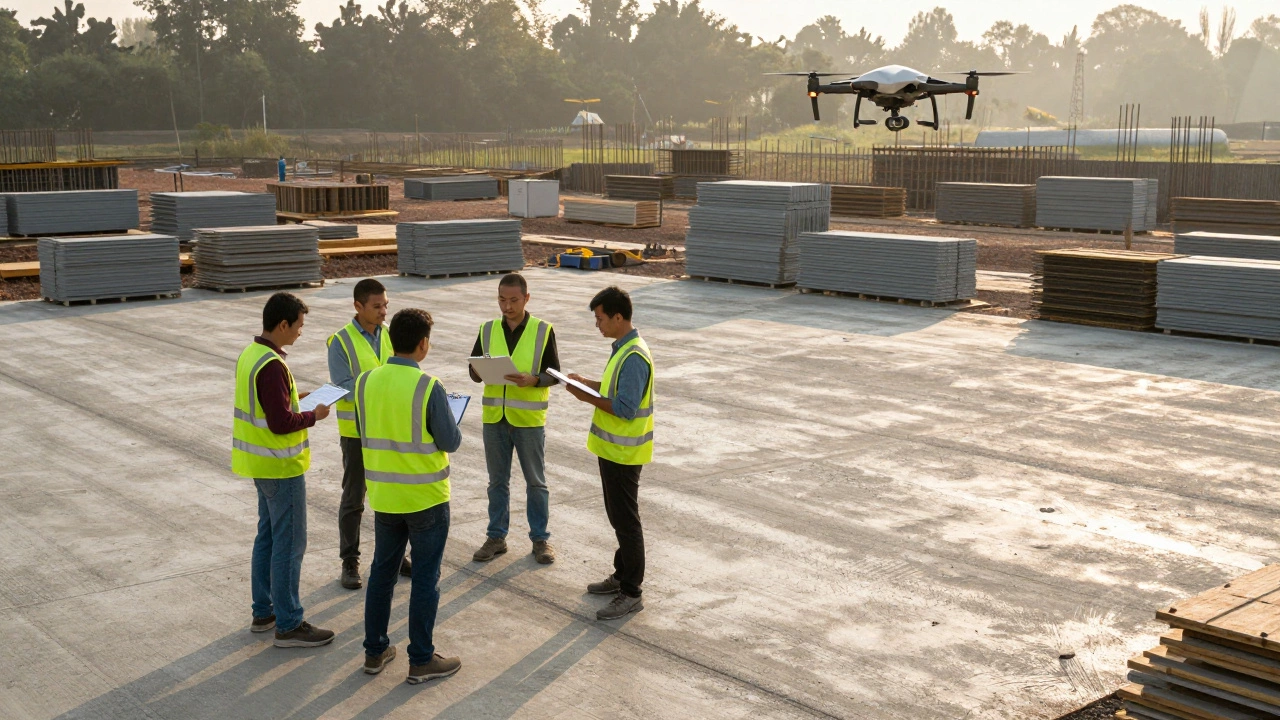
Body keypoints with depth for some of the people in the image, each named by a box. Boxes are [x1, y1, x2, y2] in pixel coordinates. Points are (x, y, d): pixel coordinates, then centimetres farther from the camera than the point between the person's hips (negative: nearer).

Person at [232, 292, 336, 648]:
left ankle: (264, 611, 28)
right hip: (280, 466, -10)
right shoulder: (271, 366, -24)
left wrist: (293, 398, 10)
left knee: (268, 535, 18)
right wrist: (313, 415, -11)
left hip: (260, 462, 10)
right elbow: (281, 424, -26)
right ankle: (288, 625, 5)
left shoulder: (250, 354, 7)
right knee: (289, 544, -2)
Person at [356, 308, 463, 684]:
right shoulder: (428, 387, -20)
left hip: (384, 496, 5)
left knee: (382, 572, 18)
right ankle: (421, 660, 15)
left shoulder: (366, 382, -4)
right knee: (425, 578, 7)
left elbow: (364, 434, 7)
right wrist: (449, 420, 7)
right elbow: (450, 442, -13)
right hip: (426, 498, -5)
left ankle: (375, 652, 27)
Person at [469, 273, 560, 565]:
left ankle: (540, 539, 19)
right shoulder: (488, 330, 4)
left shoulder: (543, 331, -6)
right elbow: (474, 370, 7)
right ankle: (496, 537, 24)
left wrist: (533, 380, -24)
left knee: (536, 481, 7)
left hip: (529, 418, -3)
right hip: (494, 417, 3)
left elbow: (554, 374, -5)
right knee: (497, 481, 13)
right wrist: (480, 371, -16)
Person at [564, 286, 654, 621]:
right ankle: (622, 576, 33)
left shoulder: (633, 357, -24)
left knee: (626, 521, -2)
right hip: (612, 448, 10)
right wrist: (587, 383, 7)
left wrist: (587, 397, -19)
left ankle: (631, 594, 6)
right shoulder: (622, 348, 8)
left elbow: (625, 408, -27)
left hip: (623, 452, -10)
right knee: (618, 517, 20)